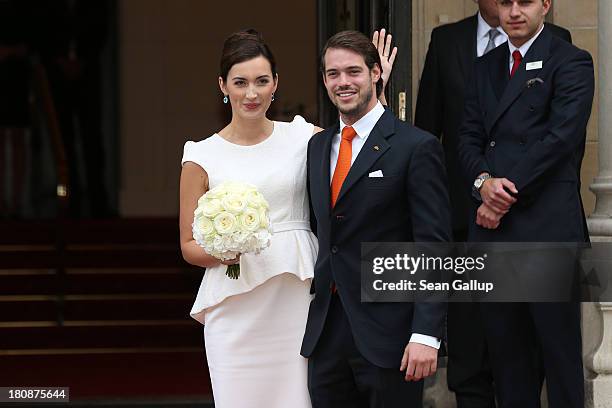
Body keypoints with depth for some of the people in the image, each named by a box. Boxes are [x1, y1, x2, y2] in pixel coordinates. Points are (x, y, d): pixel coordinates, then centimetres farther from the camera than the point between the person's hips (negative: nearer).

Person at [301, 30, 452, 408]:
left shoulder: (417, 147, -6)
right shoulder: (318, 147, 14)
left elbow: (434, 249, -11)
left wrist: (426, 334, -18)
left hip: (388, 333, -6)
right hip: (325, 333, 6)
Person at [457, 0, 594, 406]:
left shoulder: (570, 62, -2)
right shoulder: (486, 67, 18)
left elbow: (561, 136, -12)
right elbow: (470, 138, 13)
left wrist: (507, 191, -13)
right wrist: (483, 182, -8)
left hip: (547, 226, -6)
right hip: (492, 226, 6)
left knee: (560, 348, -2)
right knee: (505, 346, 8)